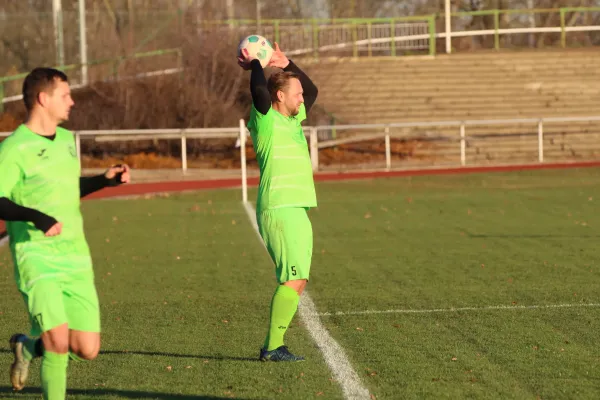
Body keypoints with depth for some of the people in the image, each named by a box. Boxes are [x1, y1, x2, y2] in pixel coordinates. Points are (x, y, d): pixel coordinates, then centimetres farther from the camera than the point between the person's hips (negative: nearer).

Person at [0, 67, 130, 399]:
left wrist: (104, 180, 17)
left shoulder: (66, 139, 14)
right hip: (36, 258, -7)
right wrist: (35, 216, -30)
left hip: (76, 259, 7)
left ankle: (28, 346, 31)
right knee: (59, 341, -20)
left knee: (87, 349, 2)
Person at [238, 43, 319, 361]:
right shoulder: (267, 121, -7)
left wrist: (286, 64, 22)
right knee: (293, 279, -14)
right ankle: (272, 347, -13)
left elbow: (312, 91, 31)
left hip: (296, 211, 9)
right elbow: (260, 92, -25)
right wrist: (256, 66, -8)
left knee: (296, 281, 8)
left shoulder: (292, 120, 18)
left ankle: (273, 345, 11)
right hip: (280, 211, -9)